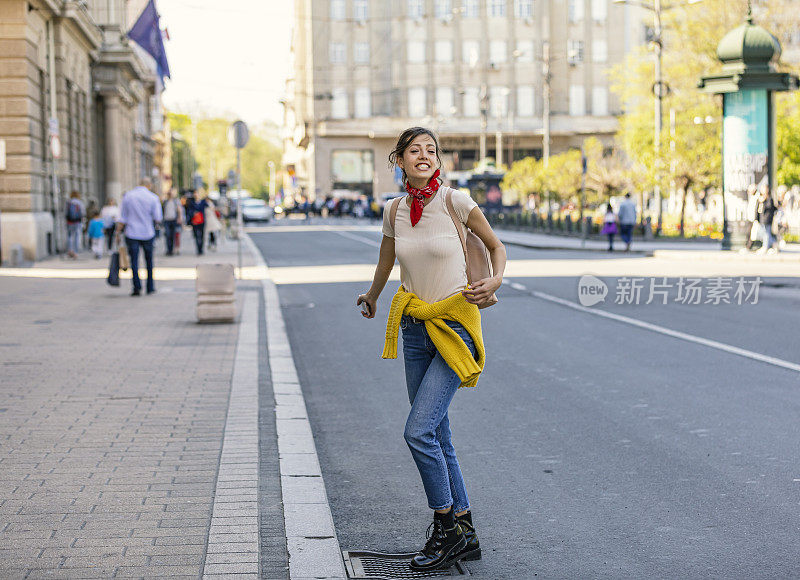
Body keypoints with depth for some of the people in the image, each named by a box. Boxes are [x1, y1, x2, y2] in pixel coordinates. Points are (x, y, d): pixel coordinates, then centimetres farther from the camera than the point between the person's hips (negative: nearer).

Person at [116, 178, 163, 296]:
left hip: (132, 234, 0)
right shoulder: (153, 198, -3)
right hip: (148, 234, 0)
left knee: (134, 261, 0)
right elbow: (158, 218, -6)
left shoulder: (127, 196, 1)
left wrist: (118, 232, 6)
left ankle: (137, 286, -13)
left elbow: (122, 218, 0)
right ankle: (150, 287, 16)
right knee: (149, 261, 13)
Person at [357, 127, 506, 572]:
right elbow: (386, 262, 23)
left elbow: (496, 246, 3)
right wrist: (371, 299, 38)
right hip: (415, 327, 5)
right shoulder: (394, 211, 4)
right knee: (437, 436, 8)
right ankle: (466, 534, 19)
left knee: (419, 431, -13)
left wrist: (495, 281, -16)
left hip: (455, 324, -5)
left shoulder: (456, 202, -10)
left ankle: (446, 530, 3)